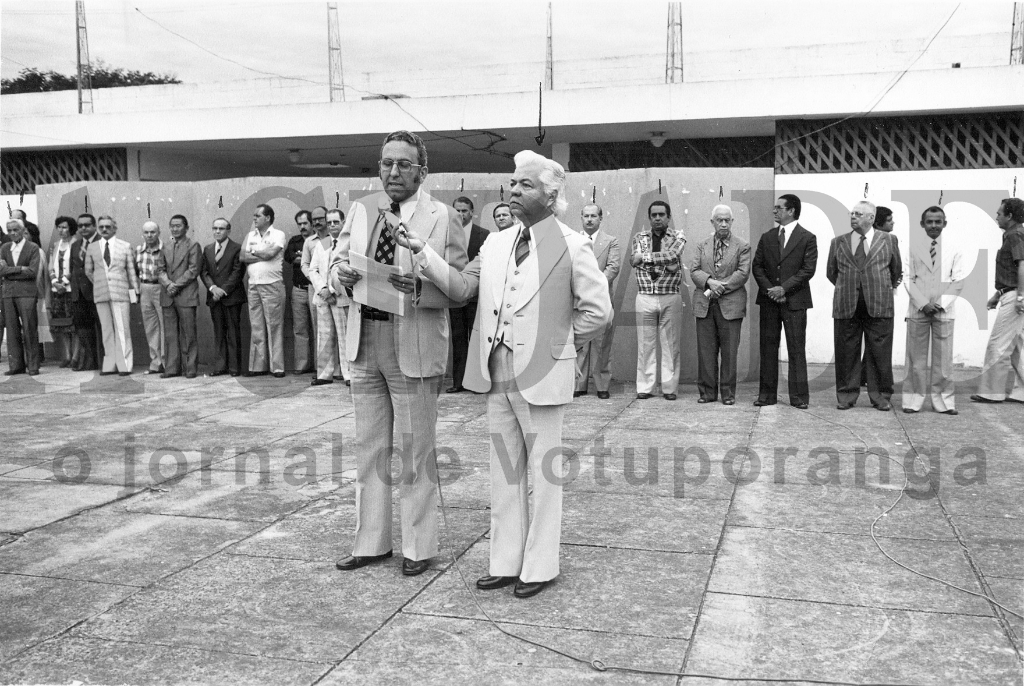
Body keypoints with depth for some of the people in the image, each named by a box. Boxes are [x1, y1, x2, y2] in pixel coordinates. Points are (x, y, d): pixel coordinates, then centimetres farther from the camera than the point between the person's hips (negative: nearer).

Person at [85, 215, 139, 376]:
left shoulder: (125, 246, 6)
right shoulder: (92, 248, 11)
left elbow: (132, 270, 7)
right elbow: (88, 271, 20)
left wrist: (135, 291, 5)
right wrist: (99, 284, 14)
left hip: (121, 292, -2)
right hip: (100, 294, 2)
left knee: (122, 329, -6)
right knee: (107, 330, 4)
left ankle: (124, 365, -4)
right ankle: (110, 365, 8)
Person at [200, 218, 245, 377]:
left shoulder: (237, 249, -2)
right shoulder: (207, 249, 15)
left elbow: (237, 272, -8)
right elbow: (203, 271, 9)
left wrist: (224, 290, -13)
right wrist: (212, 287, -8)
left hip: (231, 296, -4)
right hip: (214, 297, 4)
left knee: (233, 332, -1)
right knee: (218, 332, 6)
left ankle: (234, 366, 3)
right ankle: (220, 365, 9)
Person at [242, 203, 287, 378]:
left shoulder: (278, 234, -1)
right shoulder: (250, 235, 15)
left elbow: (269, 253, -15)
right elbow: (243, 257, 2)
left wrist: (254, 251, 2)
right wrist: (263, 255, -7)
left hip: (272, 285, -5)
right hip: (253, 285, 5)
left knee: (274, 326, -3)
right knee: (256, 327, 6)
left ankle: (277, 367, 0)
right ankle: (258, 366, 10)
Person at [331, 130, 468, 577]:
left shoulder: (442, 218, -5)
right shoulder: (361, 211, 10)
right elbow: (337, 263, 11)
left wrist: (420, 288, -27)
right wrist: (342, 273, -12)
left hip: (414, 347, -5)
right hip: (364, 340, 5)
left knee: (415, 451, 5)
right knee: (369, 448, 14)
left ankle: (419, 547, 19)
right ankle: (371, 542, 27)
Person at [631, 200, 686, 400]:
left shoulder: (678, 237, 5)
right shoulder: (640, 237, 9)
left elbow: (672, 255, -16)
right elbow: (635, 262, -8)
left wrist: (644, 257, -15)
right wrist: (665, 262, -15)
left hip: (670, 297, -1)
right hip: (645, 297, 1)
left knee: (670, 344, 2)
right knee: (645, 344, 2)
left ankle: (669, 387, 9)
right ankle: (644, 387, 8)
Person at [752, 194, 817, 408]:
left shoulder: (807, 238, 0)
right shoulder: (767, 237, 12)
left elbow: (808, 270, -7)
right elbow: (757, 266, 9)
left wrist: (784, 288, -14)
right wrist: (769, 289, -7)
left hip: (794, 301, -4)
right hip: (769, 301, 4)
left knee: (796, 350, -1)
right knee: (768, 348, 5)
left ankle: (799, 396, 4)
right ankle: (767, 395, 10)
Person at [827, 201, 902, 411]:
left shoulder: (888, 240, 6)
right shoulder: (838, 242, 10)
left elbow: (896, 270, 17)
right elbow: (831, 273, 18)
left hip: (878, 305, -1)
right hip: (846, 307, 1)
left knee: (880, 354, 2)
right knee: (846, 354, 4)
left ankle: (881, 396, 13)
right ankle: (846, 396, 13)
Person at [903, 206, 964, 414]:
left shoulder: (953, 249, 6)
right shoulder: (913, 247, 3)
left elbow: (958, 280, 4)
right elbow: (908, 279, 0)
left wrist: (942, 304, -8)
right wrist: (923, 304, -10)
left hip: (943, 311, 1)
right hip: (918, 310, 0)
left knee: (943, 358, 2)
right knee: (916, 356, 3)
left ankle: (943, 401, 9)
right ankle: (913, 399, 9)